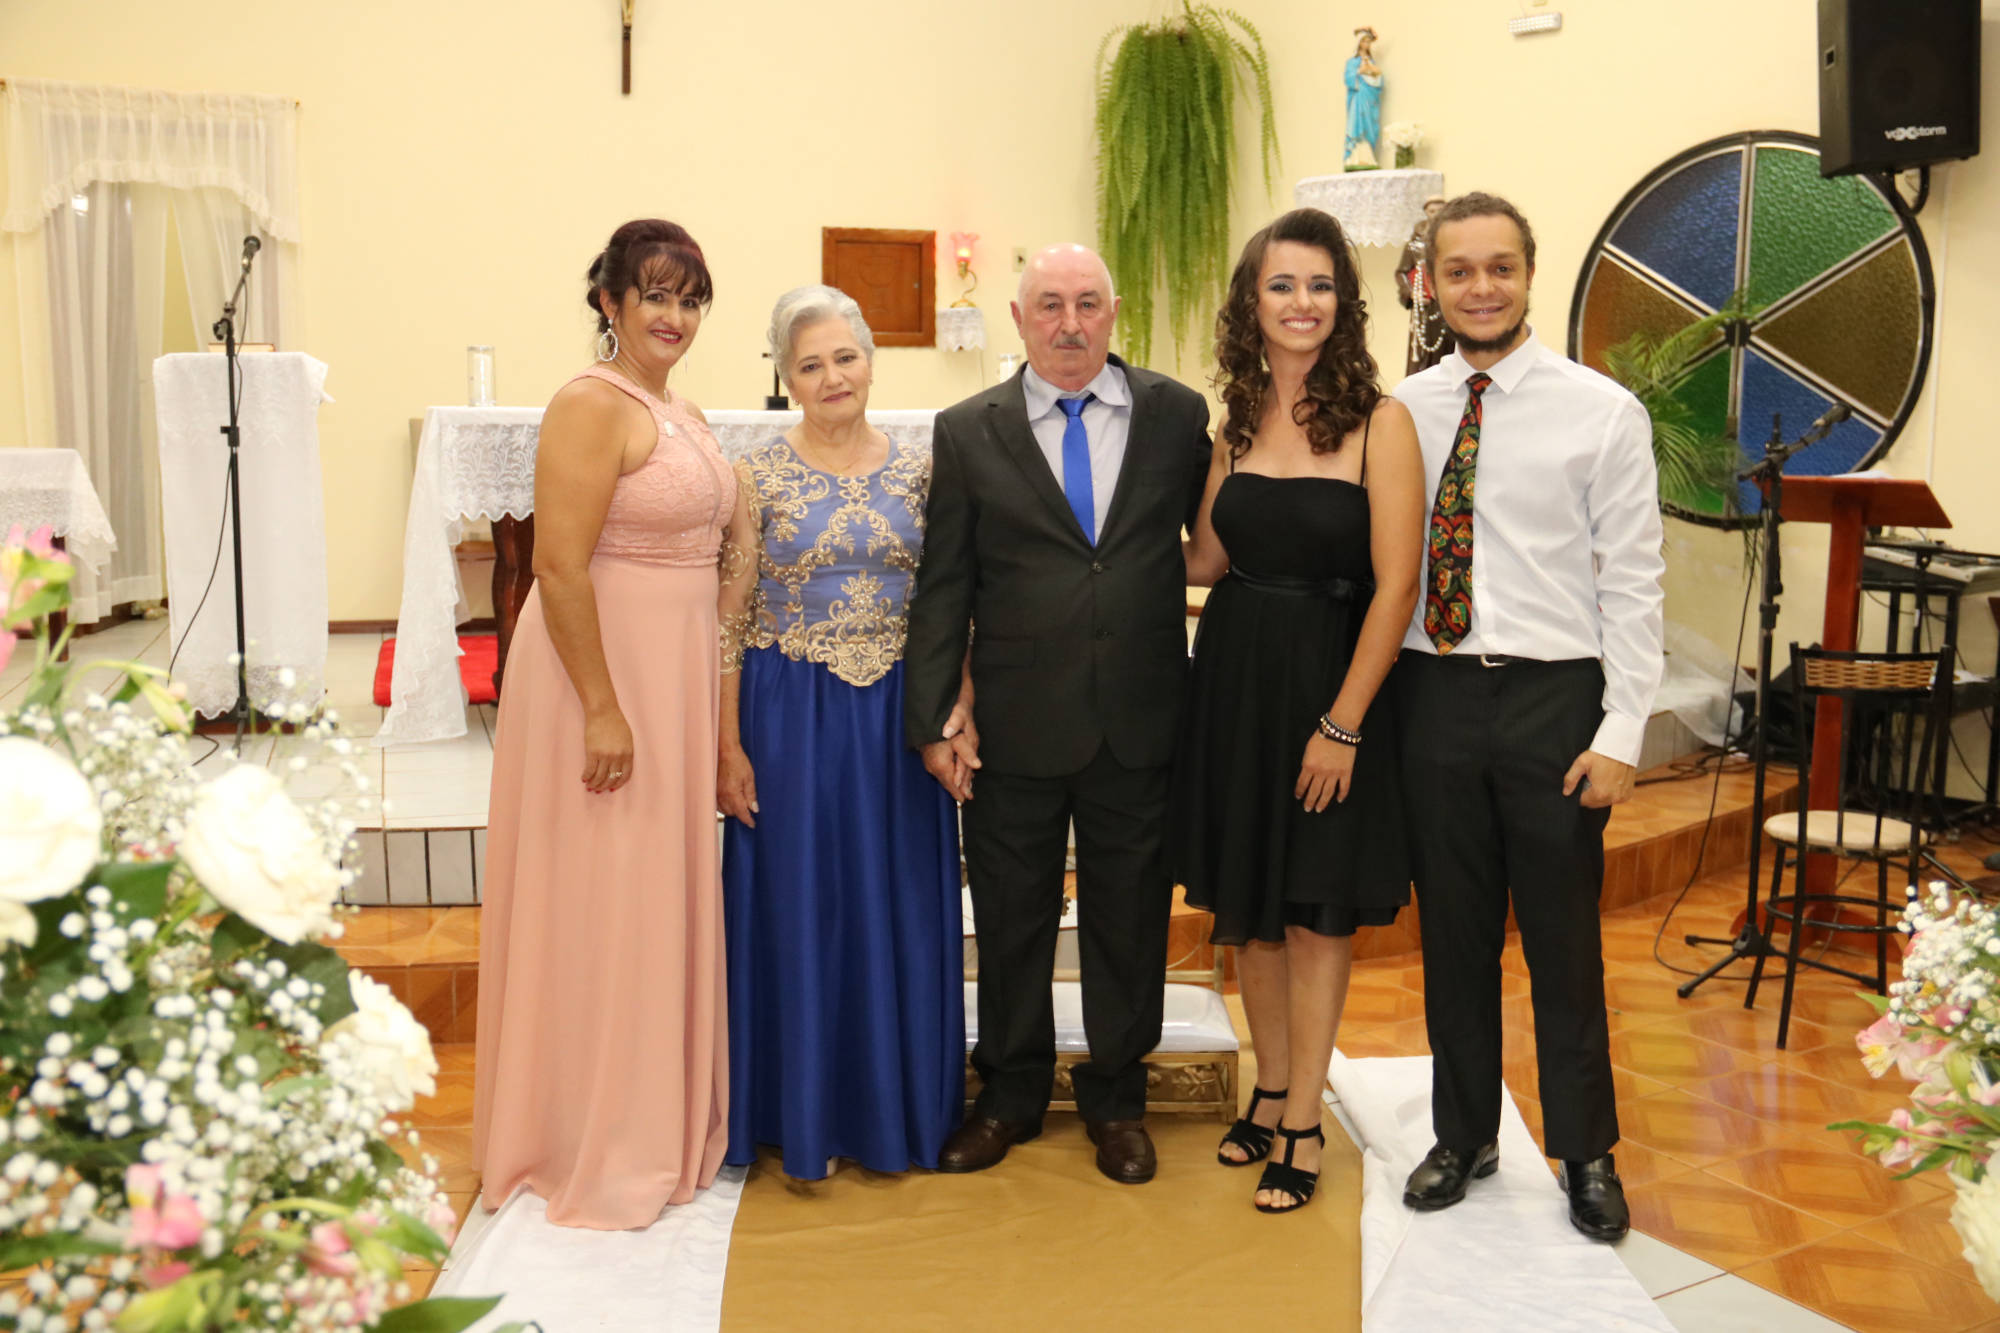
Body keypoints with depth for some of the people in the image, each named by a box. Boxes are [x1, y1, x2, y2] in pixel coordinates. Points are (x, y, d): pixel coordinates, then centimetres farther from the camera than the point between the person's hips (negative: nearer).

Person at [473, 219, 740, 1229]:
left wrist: (710, 713, 18)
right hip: (602, 670, -9)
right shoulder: (592, 406, -13)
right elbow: (560, 567, -20)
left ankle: (658, 1122, 32)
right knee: (600, 905, 1)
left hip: (676, 680, 9)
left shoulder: (683, 415, 14)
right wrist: (603, 708, -23)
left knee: (661, 898, 16)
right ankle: (596, 1147, 16)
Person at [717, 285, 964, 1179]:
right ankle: (804, 1114, 23)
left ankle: (894, 1106, 27)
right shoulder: (756, 476, -3)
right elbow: (726, 621, -4)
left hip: (898, 715, 3)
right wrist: (728, 747, -8)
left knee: (898, 906, 10)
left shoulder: (918, 468, 4)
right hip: (791, 718, -2)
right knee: (798, 909, 6)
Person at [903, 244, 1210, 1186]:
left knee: (1129, 915, 13)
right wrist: (936, 717, -5)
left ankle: (1116, 1098, 33)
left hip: (1141, 722, 1)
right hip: (1016, 723, 0)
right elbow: (942, 587, 0)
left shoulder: (1177, 415, 2)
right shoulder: (967, 432, 1)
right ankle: (1011, 1092, 34)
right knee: (1010, 915, 13)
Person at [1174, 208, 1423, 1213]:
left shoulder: (1379, 422, -10)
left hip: (1331, 684, -5)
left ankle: (1302, 1124, 21)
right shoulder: (1237, 422, 6)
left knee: (1317, 909, 6)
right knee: (1245, 900, 14)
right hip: (1233, 678, 5)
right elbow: (1205, 559, 11)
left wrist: (1342, 723, -16)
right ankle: (1271, 1088, 33)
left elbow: (1396, 584, -13)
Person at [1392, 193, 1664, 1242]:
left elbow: (1631, 584, -5)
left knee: (1563, 940, 8)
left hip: (1552, 699, -2)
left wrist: (1620, 734, -11)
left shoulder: (1602, 412, -3)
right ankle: (1464, 1135, 33)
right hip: (1433, 694, 3)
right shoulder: (1402, 411, 5)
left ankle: (1585, 1153, 29)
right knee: (1452, 935, 14)